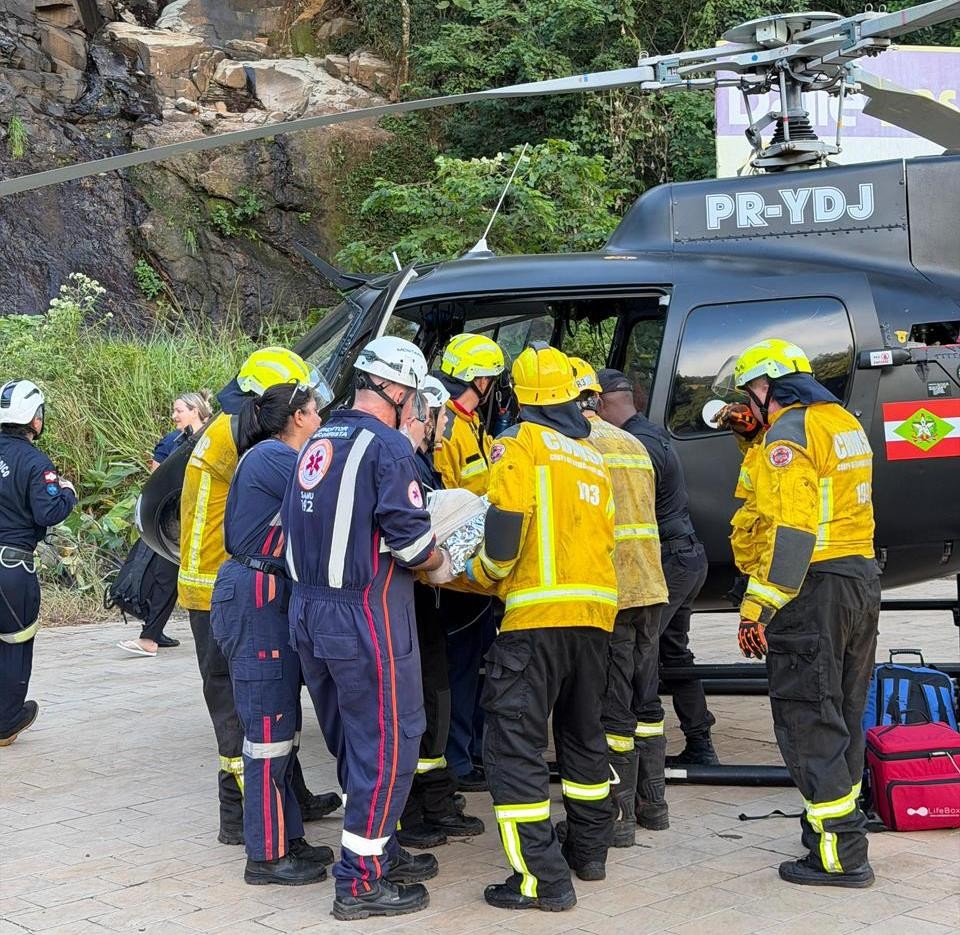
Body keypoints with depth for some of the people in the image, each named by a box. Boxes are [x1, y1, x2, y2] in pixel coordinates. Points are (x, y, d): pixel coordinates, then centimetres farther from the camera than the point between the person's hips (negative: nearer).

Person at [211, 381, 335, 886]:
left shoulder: (277, 458, 16)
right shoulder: (274, 457, -14)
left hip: (270, 598, 10)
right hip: (256, 597, -10)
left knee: (280, 721, 15)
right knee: (269, 724, -6)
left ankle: (286, 838, 23)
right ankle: (267, 856, 1)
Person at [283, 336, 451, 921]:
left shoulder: (320, 443, 13)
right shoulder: (388, 446, -13)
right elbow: (410, 537, -17)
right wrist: (442, 565, 2)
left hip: (311, 610, 9)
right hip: (366, 616, -9)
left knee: (353, 743, 19)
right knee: (389, 744, 0)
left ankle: (381, 851, 32)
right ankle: (361, 883, 3)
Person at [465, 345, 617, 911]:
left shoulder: (522, 442, -3)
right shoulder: (593, 458, 20)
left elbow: (506, 524, -14)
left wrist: (484, 572, 3)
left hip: (538, 612, -8)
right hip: (596, 610, 8)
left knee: (515, 745, -4)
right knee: (584, 734, 23)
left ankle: (543, 879, -8)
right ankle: (589, 851, 34)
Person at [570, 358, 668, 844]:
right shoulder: (634, 444, 18)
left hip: (609, 593, -8)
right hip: (650, 587, 8)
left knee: (612, 706, -3)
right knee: (643, 698, 17)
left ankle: (619, 816, 1)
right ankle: (651, 801, 25)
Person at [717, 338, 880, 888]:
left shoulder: (789, 432, -14)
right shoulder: (844, 422, 15)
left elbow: (790, 529, -22)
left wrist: (757, 610, -21)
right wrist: (754, 437, 16)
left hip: (812, 589, -9)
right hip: (862, 580, 9)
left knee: (809, 722, -4)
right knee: (843, 715, 18)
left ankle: (840, 854, -3)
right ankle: (835, 822, 30)